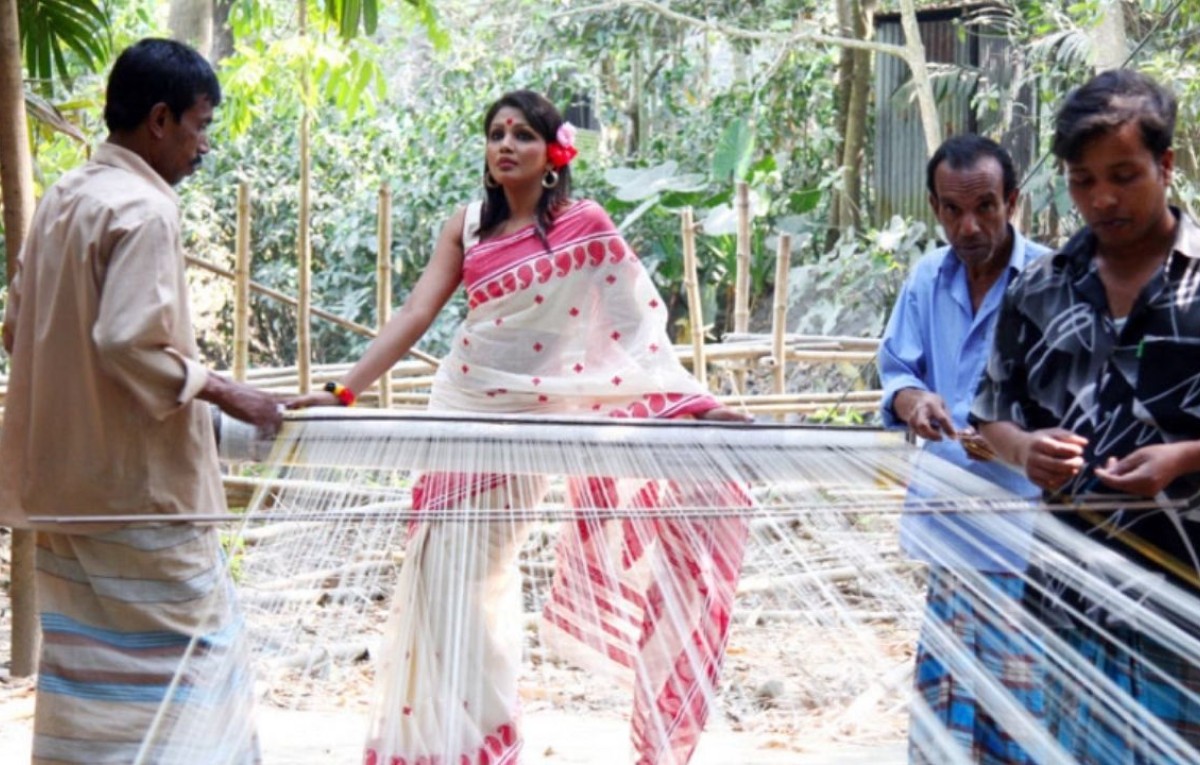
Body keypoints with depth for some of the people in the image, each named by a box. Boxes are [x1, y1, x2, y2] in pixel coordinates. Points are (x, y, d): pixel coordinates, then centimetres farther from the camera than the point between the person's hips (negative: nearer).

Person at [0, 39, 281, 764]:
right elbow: (131, 344, -25)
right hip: (138, 484, -9)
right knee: (184, 653, 1)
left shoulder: (63, 199, 11)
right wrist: (226, 392, -15)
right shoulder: (145, 209, -16)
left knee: (84, 656, 15)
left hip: (64, 480, 9)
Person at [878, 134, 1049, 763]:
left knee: (1019, 686, 0)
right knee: (947, 680, 17)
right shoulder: (926, 280, 6)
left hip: (1025, 523, -5)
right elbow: (896, 370, 8)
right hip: (950, 516, 5)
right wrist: (911, 400, -16)